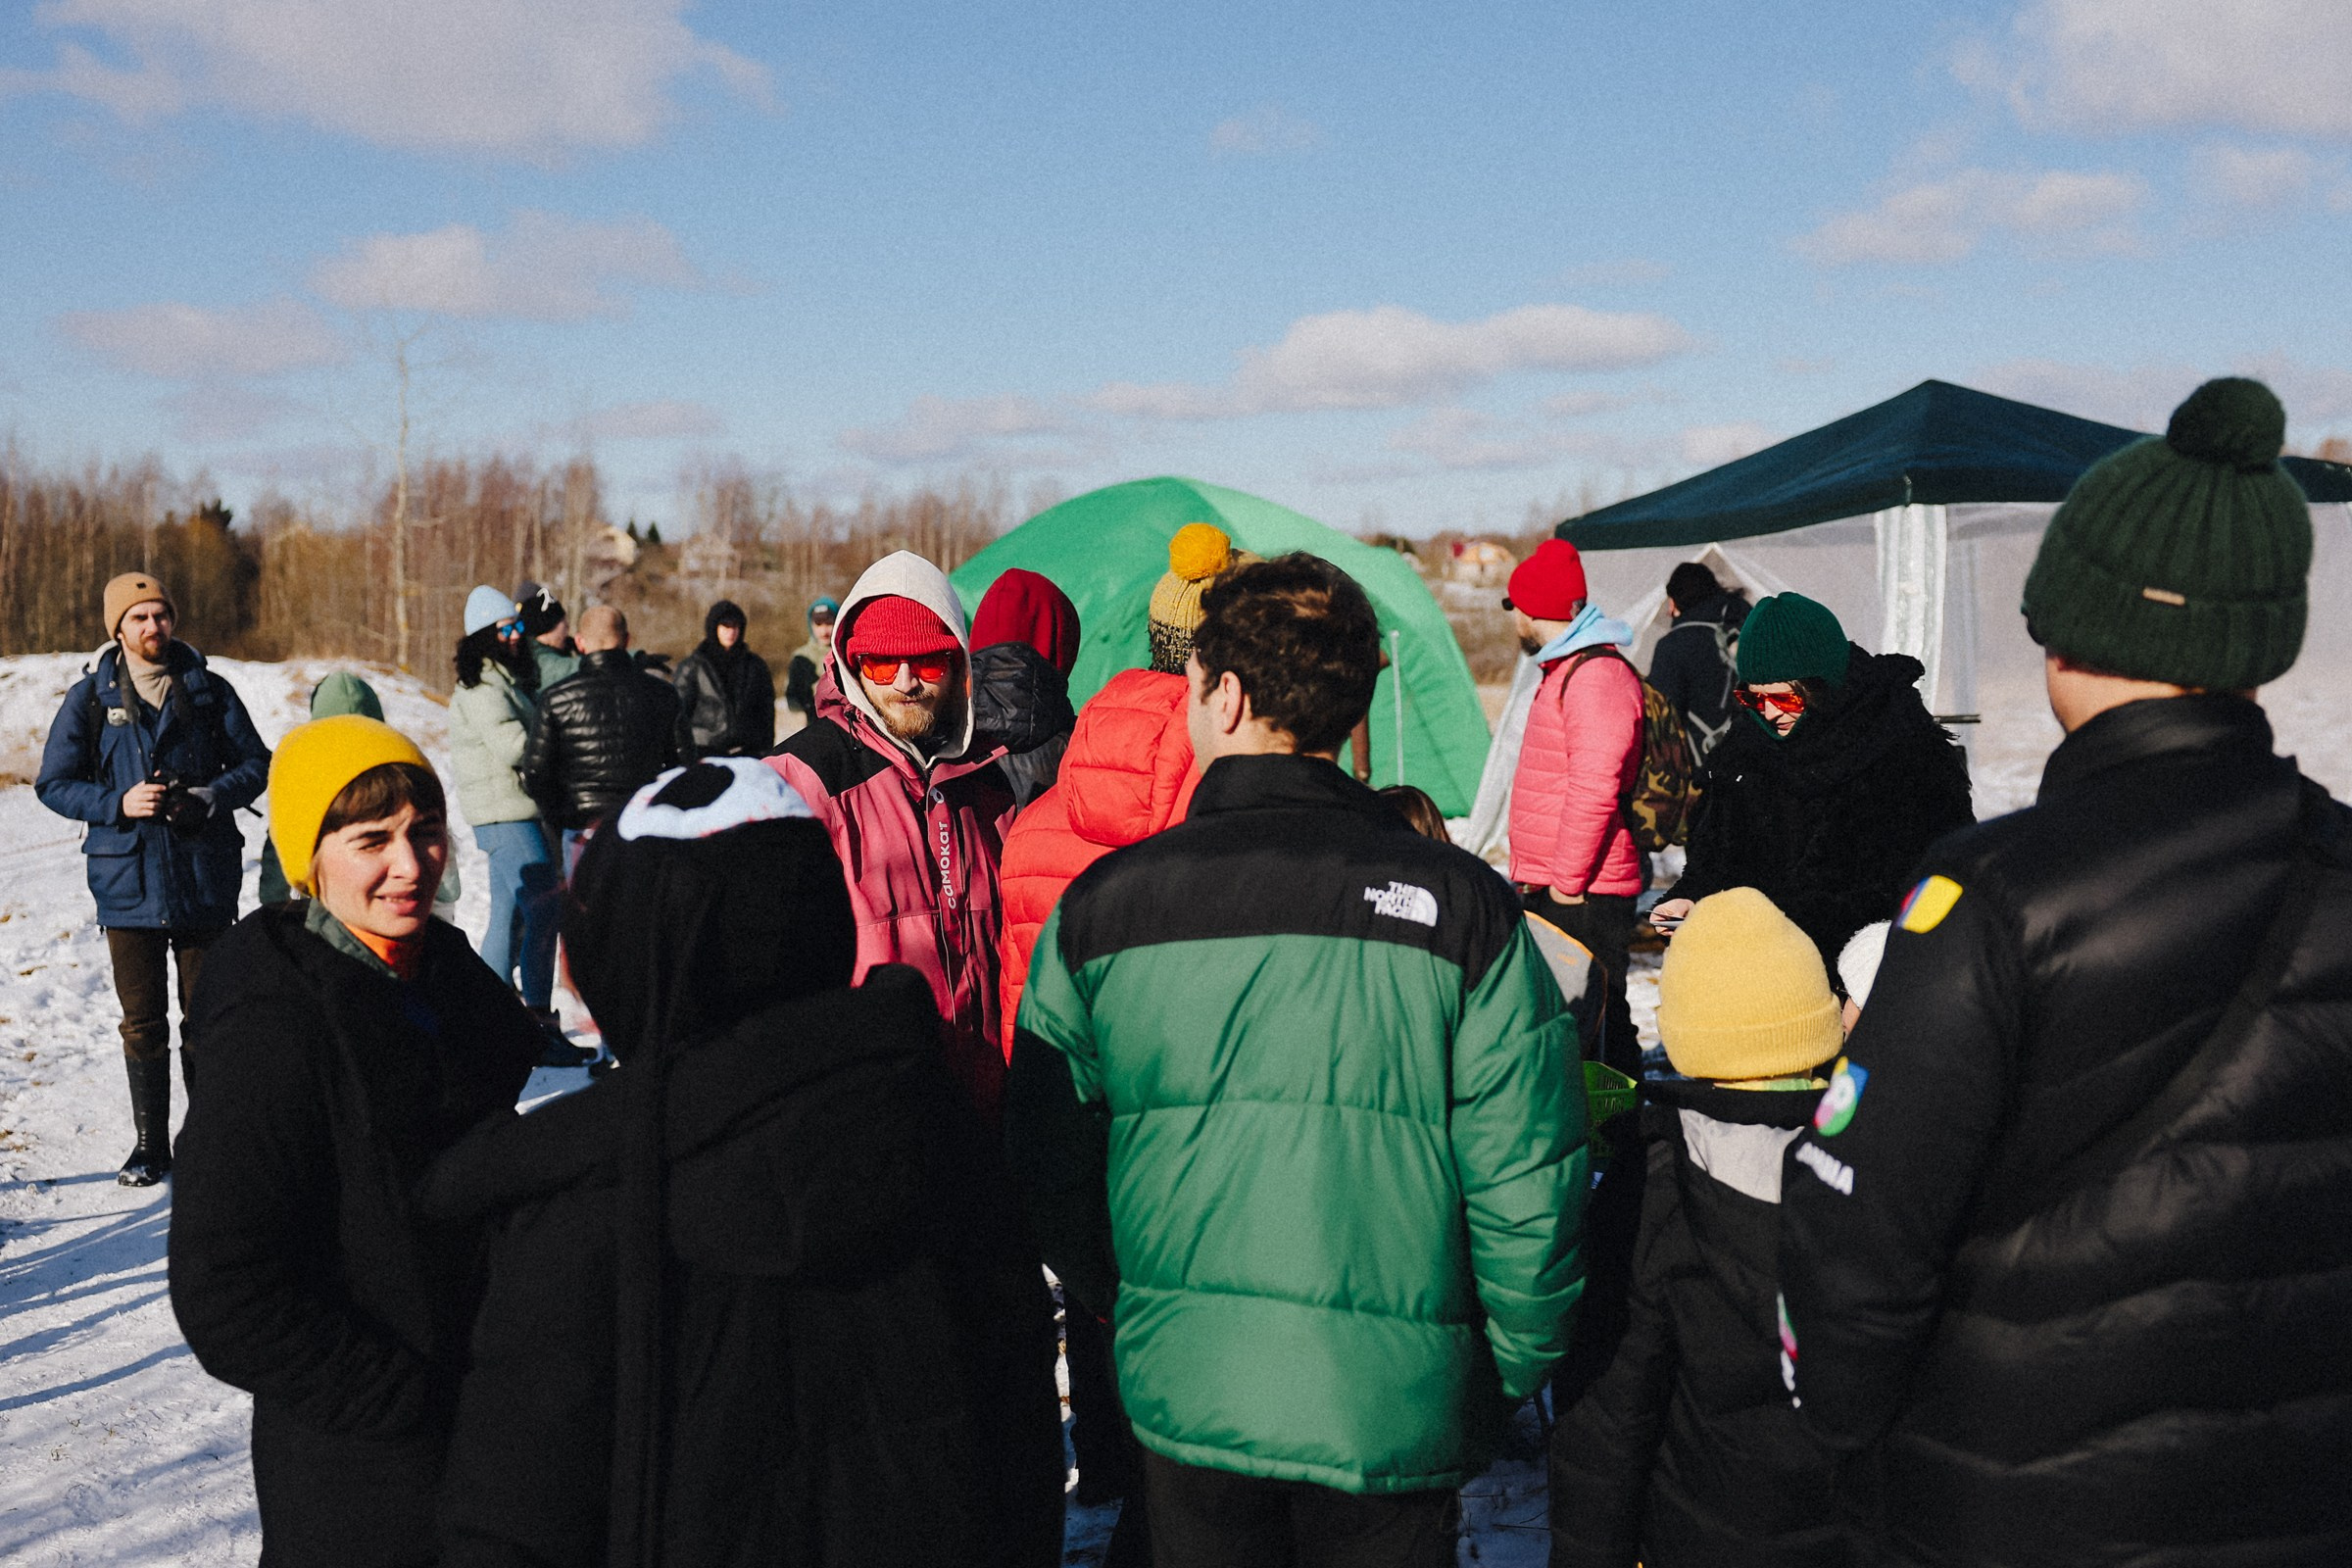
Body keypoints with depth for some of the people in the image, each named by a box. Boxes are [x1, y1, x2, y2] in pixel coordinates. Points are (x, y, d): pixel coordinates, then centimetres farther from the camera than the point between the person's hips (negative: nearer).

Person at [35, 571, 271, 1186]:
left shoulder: (209, 691, 4)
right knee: (143, 1022, 6)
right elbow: (54, 783, 4)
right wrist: (119, 804, -13)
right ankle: (149, 1145, 17)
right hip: (128, 880, 0)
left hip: (205, 878, 0)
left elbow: (256, 763, 7)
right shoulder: (90, 698, 3)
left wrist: (208, 799, -11)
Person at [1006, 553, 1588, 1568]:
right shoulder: (1462, 904, -9)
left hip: (1183, 1398, 1)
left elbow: (1048, 1169, 2)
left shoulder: (1102, 905, -6)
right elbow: (1529, 1183, -9)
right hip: (1395, 1414, 0)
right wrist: (1510, 1378, 7)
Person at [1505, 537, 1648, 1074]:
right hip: (1550, 888, 11)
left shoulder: (1597, 676, -15)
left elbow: (1595, 788, -23)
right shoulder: (1565, 671, 19)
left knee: (1596, 1023, -7)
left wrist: (1567, 883, -19)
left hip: (1582, 894, -11)